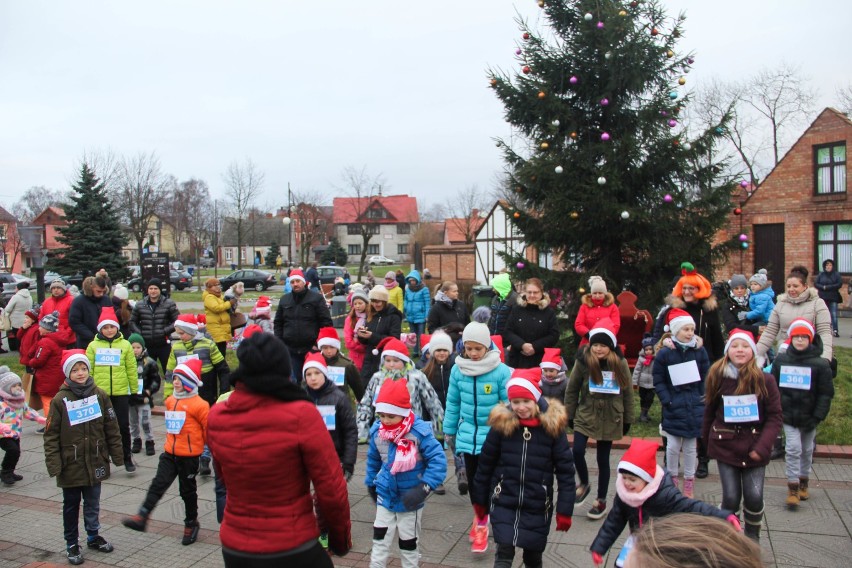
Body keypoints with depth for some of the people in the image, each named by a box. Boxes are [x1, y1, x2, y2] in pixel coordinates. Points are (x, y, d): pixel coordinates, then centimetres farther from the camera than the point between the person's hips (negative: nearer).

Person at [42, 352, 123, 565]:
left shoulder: (100, 395, -3)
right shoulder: (60, 400, -10)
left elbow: (111, 427, 2)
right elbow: (51, 434, -7)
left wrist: (117, 455, 4)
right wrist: (53, 464, -12)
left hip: (95, 463, 2)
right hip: (70, 465, -2)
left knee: (93, 504, 16)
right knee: (71, 506, 12)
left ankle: (93, 537, 34)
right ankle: (72, 544, 26)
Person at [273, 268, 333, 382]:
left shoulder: (316, 298, -4)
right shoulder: (284, 300, 9)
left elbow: (326, 322, -6)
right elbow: (278, 323, 15)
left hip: (312, 349, -3)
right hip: (290, 349, 3)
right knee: (293, 380, 9)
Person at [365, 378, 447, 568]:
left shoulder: (419, 431, -24)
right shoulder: (377, 431, -9)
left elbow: (438, 460, -22)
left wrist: (424, 487, -28)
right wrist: (371, 482, 19)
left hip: (410, 500, -3)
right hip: (385, 495, 3)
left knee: (408, 542, 14)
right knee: (380, 538, 8)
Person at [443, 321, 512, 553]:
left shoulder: (502, 371, -15)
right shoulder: (458, 370, -3)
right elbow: (453, 403, 8)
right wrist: (449, 431, 14)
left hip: (492, 437, -4)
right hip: (467, 436, 4)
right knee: (472, 481, 17)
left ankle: (481, 523, 21)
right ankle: (480, 515, 40)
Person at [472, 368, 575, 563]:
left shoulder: (552, 427, -10)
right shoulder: (501, 425, -9)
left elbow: (565, 471, -6)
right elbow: (485, 466, 1)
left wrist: (564, 510, -7)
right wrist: (479, 500, 7)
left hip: (538, 506, 0)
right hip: (503, 502, 0)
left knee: (533, 556, 14)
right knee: (504, 552, -7)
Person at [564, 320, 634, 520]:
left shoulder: (620, 363, -7)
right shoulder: (583, 361, -10)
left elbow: (627, 393, 3)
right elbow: (572, 390, -1)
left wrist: (627, 420, 5)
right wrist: (570, 415, 1)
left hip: (610, 419, 0)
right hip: (585, 415, 0)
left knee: (603, 459, 8)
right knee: (577, 451, -13)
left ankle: (601, 501, 24)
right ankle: (584, 484, 17)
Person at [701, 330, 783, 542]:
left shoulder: (765, 380, -7)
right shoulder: (718, 377, -3)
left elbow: (775, 418, -6)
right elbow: (709, 410, 7)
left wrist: (761, 447, -14)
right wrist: (707, 438, 10)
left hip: (754, 447, 0)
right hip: (725, 446, 0)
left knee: (754, 496, -3)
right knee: (731, 497, -2)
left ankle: (752, 537, 24)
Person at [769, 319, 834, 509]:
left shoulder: (820, 364, -9)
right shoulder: (781, 360, -3)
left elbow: (826, 394, -6)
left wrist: (817, 417, -12)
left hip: (809, 416, 0)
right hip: (788, 415, 0)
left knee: (807, 450, 15)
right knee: (793, 449, -6)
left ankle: (803, 482, 33)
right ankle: (793, 488, 0)